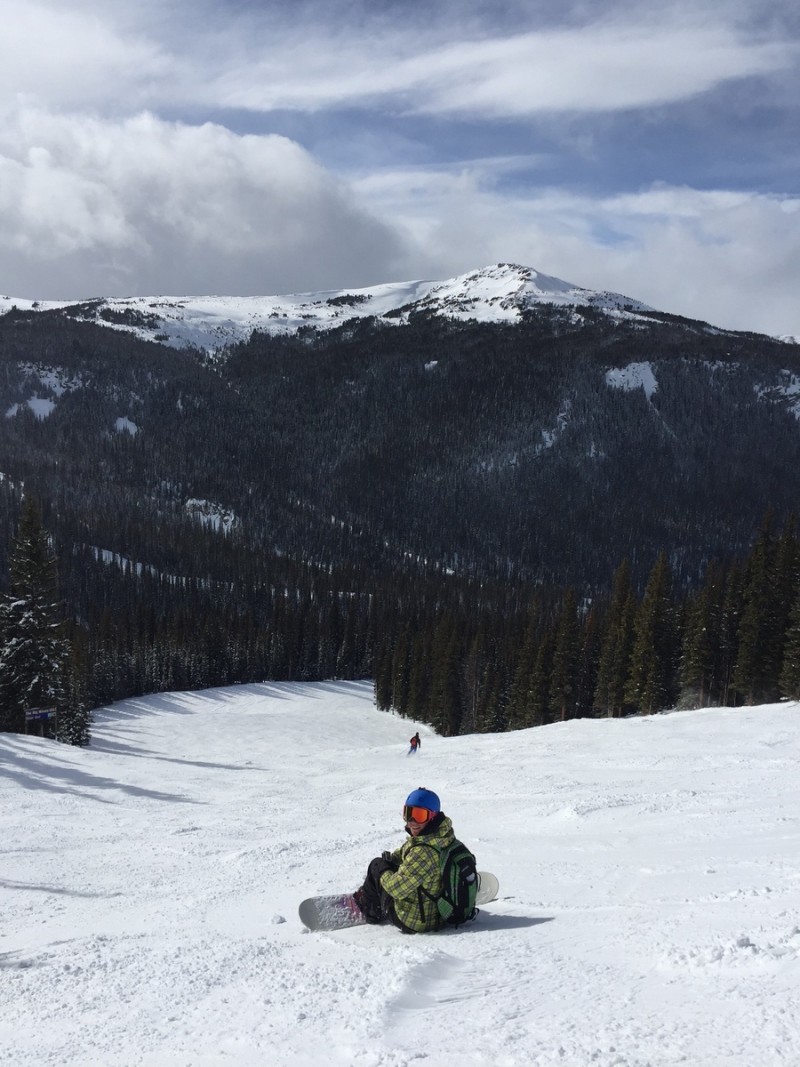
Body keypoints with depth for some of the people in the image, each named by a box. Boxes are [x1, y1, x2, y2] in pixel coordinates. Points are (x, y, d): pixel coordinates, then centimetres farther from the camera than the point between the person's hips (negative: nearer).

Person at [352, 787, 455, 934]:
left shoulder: (424, 853, -35)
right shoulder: (442, 834, -7)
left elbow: (397, 889, -26)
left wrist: (382, 871, -7)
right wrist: (393, 857, 3)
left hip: (413, 921, -8)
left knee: (376, 866, 8)